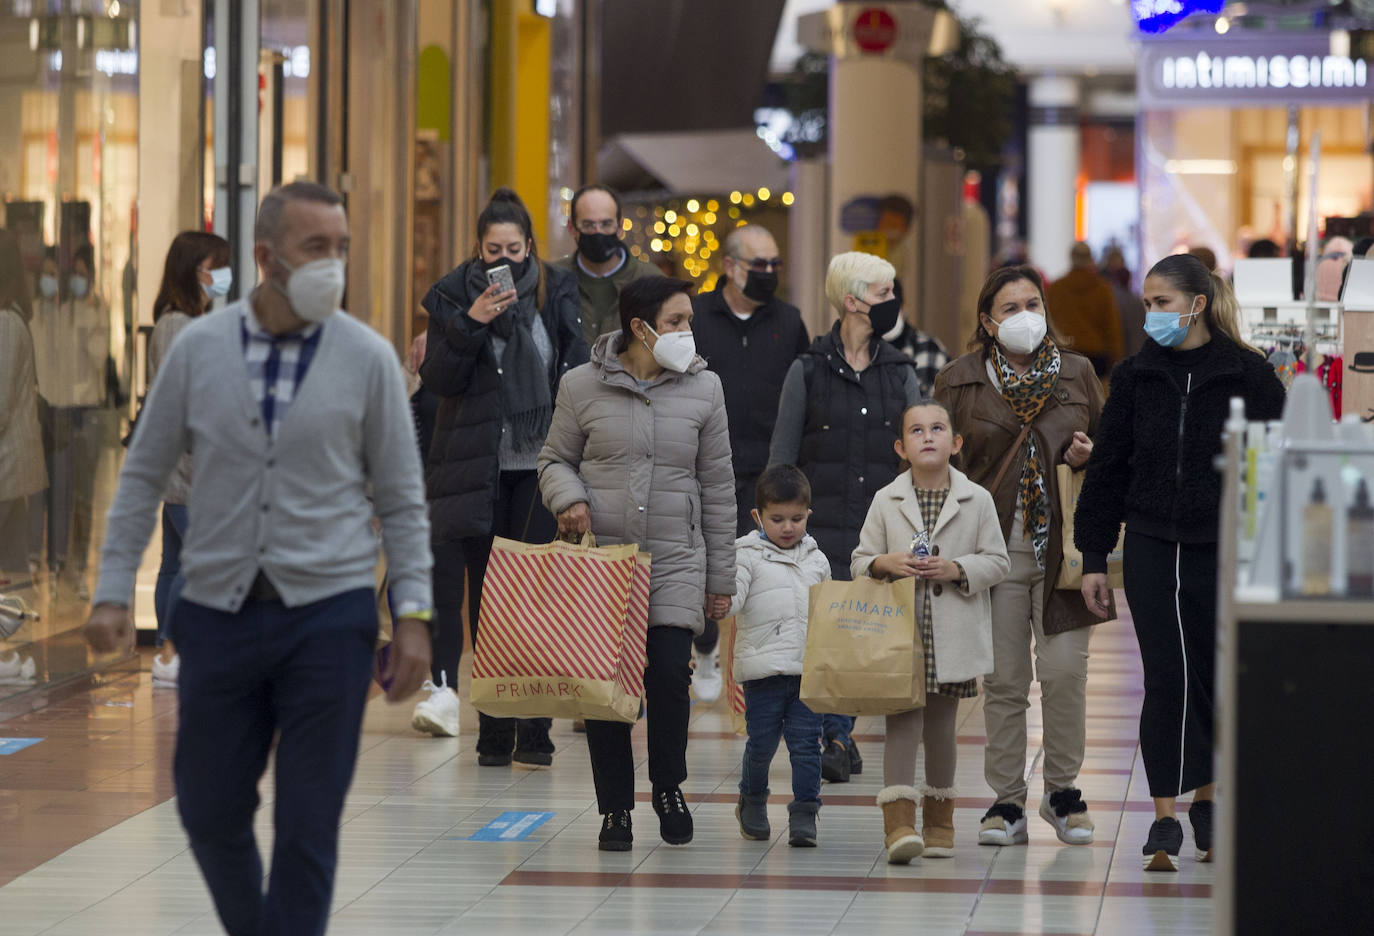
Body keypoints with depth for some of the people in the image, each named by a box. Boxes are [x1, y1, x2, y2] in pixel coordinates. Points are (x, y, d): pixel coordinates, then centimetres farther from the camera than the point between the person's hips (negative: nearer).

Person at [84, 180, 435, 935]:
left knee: (308, 823, -1)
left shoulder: (367, 357, -1)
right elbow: (143, 476, 9)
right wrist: (113, 590, 2)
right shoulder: (198, 349, 2)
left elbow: (402, 498, 4)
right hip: (219, 612, 2)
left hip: (328, 616, -2)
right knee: (209, 810, 9)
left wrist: (413, 616, -3)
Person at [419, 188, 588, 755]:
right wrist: (470, 324, -16)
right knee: (486, 595, 2)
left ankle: (534, 732, -3)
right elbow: (436, 379, -3)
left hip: (539, 465, 0)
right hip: (477, 468, 0)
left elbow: (578, 374, 7)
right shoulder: (454, 296, 3)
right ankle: (493, 731, 7)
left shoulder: (558, 292, 5)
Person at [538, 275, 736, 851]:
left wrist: (720, 576, 9)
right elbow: (555, 459, 13)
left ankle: (668, 788, 13)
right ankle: (614, 808, 15)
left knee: (670, 674, -12)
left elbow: (716, 485, 9)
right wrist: (569, 498, -11)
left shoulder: (703, 388, 5)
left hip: (676, 562, 0)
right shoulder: (582, 386, 1)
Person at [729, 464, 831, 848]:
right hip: (763, 668, -3)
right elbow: (733, 596, -13)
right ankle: (753, 801, 26)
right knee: (761, 743, 2)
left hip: (809, 670, 3)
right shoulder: (748, 555, 1)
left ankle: (804, 816, 2)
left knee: (806, 743, -2)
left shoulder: (817, 560, 16)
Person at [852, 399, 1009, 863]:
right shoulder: (886, 500, 3)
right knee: (903, 720, -10)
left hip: (954, 635, 1)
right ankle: (899, 823, -16)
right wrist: (886, 564, -13)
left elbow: (996, 561, 3)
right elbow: (860, 561, 8)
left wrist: (957, 569, -13)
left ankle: (938, 820, 24)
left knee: (941, 725, 10)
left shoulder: (977, 500, 1)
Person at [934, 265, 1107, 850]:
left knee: (1063, 671, -5)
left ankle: (1063, 791, 12)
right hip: (995, 551, -1)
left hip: (1063, 547, 1)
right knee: (1003, 680, 1)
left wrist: (1088, 457, -4)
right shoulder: (959, 383, 5)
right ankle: (1006, 802, 10)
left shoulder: (1077, 373, 10)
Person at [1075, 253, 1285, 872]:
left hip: (1227, 550, -1)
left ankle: (1207, 799, 27)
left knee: (1218, 679, 8)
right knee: (1167, 680, -7)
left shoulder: (1249, 375, -2)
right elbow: (1107, 468, 10)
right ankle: (1166, 821, -8)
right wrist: (1093, 558, 6)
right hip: (1153, 548, 1)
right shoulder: (1136, 375, 6)